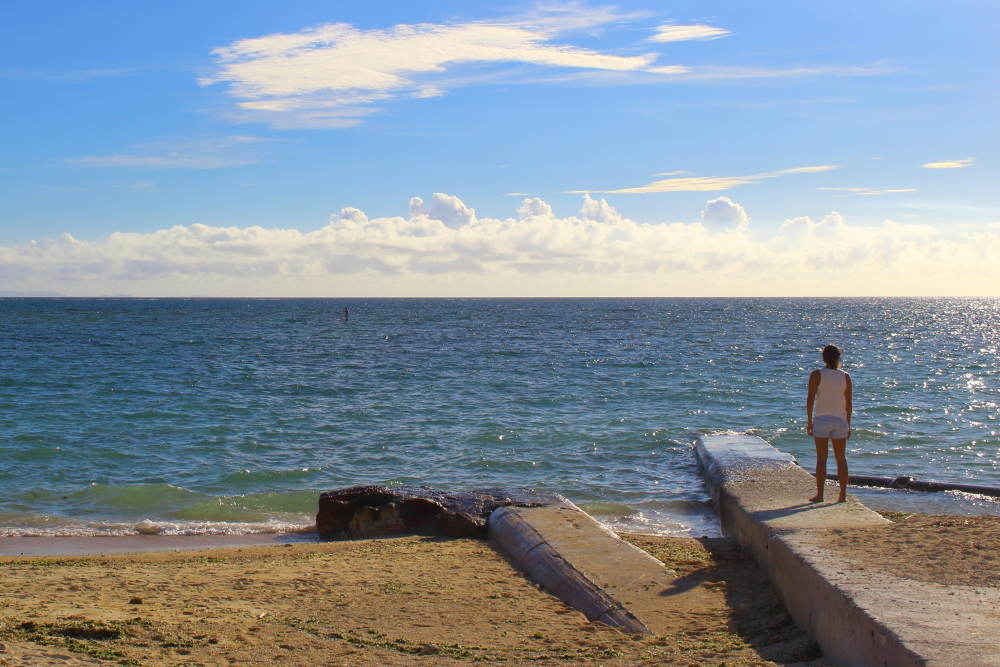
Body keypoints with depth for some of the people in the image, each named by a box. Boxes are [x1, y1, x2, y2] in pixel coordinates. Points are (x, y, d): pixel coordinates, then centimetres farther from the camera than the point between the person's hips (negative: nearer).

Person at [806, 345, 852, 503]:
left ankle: (820, 495, 3)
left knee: (821, 459, 3)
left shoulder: (817, 375, -6)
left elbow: (810, 399, -7)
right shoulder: (845, 377, 2)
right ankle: (843, 495, 8)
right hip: (840, 420, 2)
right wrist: (848, 424, 13)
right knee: (841, 458, 8)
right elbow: (848, 403, 5)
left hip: (821, 419, -2)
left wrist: (809, 421, 0)